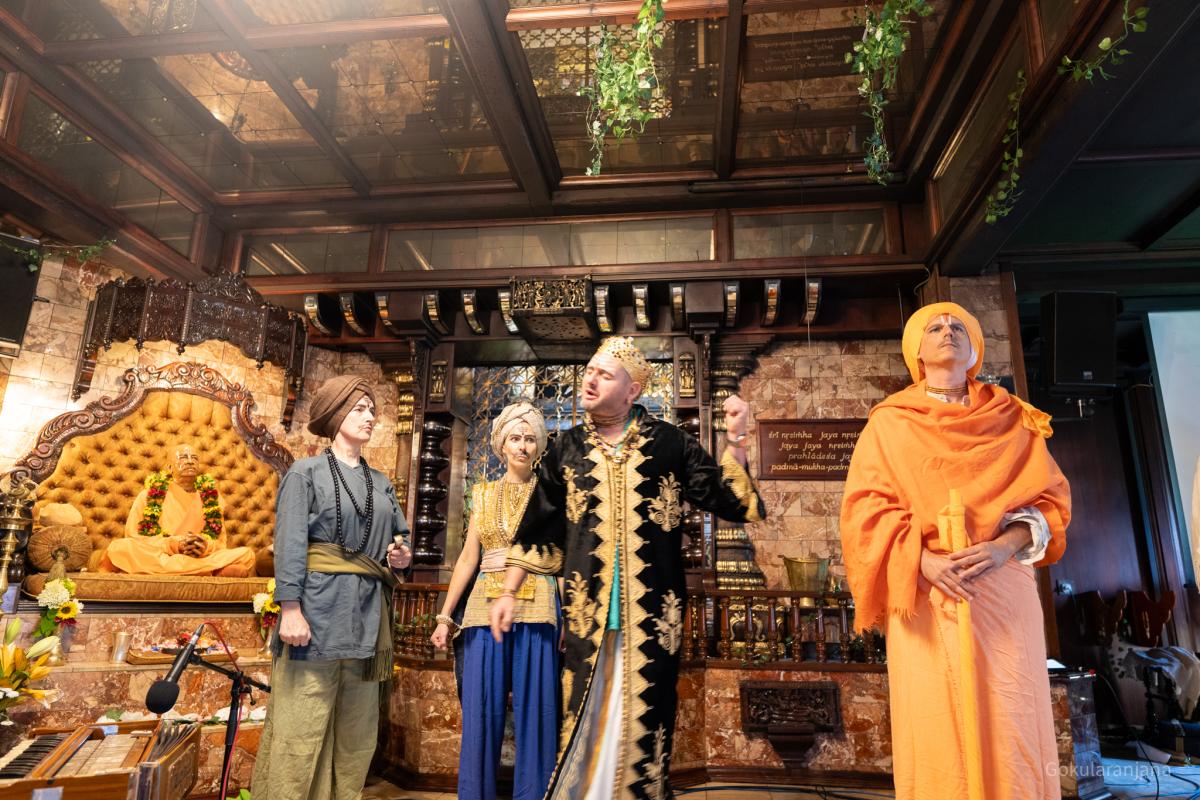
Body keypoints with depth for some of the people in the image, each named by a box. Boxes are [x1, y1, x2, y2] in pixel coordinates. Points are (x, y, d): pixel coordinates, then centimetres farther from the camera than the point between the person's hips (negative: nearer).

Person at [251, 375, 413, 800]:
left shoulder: (381, 483, 15)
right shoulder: (306, 472, 0)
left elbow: (399, 538, 21)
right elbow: (289, 545, -8)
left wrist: (401, 557, -1)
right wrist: (290, 608, -17)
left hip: (367, 614, 6)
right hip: (319, 607, -5)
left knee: (357, 731, 11)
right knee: (301, 727, -1)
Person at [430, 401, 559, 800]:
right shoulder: (484, 494, 12)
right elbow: (467, 559, 11)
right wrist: (444, 616, 7)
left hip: (536, 608, -2)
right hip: (487, 607, 2)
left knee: (534, 710, 1)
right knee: (482, 710, 5)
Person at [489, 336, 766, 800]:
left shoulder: (669, 443, 1)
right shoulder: (567, 449, 7)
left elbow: (727, 501, 0)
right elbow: (538, 526, 11)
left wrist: (734, 440, -11)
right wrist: (509, 592, 10)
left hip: (652, 610, -1)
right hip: (588, 609, 2)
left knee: (643, 715, 7)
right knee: (583, 715, 7)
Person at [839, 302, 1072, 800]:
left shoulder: (1013, 419, 14)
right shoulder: (888, 424, 7)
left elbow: (1050, 496, 7)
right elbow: (867, 508, -1)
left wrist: (1006, 544, -12)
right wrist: (922, 559, -15)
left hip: (1002, 588, 2)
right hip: (923, 592, -1)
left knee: (1010, 723, 0)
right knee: (935, 728, 0)